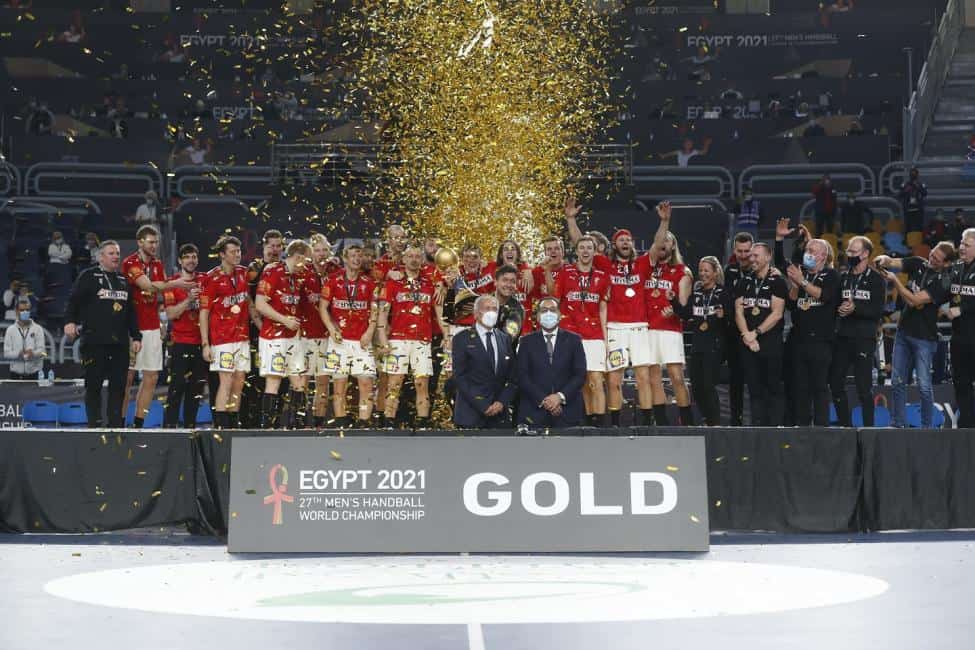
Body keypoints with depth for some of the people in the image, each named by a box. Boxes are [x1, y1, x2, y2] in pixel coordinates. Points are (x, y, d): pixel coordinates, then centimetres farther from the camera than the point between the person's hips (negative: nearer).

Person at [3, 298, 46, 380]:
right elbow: (6, 353, -2)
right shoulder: (10, 330, 5)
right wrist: (18, 354, -22)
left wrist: (33, 353, -29)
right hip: (16, 375, 1)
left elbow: (42, 350, -6)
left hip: (34, 374, -1)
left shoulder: (38, 329, 3)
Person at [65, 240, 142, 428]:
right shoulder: (88, 276, 3)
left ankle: (116, 424, 8)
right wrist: (70, 321, -19)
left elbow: (131, 312, 20)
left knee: (118, 384, 3)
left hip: (120, 342, 5)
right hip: (95, 341, -5)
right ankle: (94, 424, 6)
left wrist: (136, 336, 15)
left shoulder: (123, 280, 19)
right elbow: (74, 300, -4)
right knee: (93, 384, -1)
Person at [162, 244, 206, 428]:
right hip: (180, 343, -4)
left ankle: (190, 425, 12)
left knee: (197, 386, 6)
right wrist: (188, 299, -19)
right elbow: (170, 314, -8)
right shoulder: (172, 283, 0)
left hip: (201, 342, 4)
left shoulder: (204, 280, 10)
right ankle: (170, 425, -6)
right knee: (177, 386, -8)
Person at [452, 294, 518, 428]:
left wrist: (502, 402, -5)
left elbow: (513, 377, 12)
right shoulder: (462, 339, 0)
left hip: (501, 415, 3)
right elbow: (460, 378, -6)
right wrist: (483, 406, -13)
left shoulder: (505, 339, 13)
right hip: (472, 415, -3)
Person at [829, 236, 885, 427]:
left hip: (865, 338, -5)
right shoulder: (843, 277, 14)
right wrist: (839, 309, -10)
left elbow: (878, 311, -9)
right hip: (843, 336, 5)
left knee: (863, 387, -7)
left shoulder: (875, 279, 0)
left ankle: (868, 426, 1)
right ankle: (845, 425, 17)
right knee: (835, 382, 5)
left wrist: (856, 308, -20)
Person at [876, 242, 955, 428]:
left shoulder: (943, 282, -15)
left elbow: (913, 300, -20)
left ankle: (927, 427, 4)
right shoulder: (918, 264, 3)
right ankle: (898, 424, 12)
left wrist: (894, 280, -18)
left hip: (924, 338, -6)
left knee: (924, 385, -6)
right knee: (897, 382, 7)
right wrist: (884, 259, -20)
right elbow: (891, 263, 3)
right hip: (904, 331, 6)